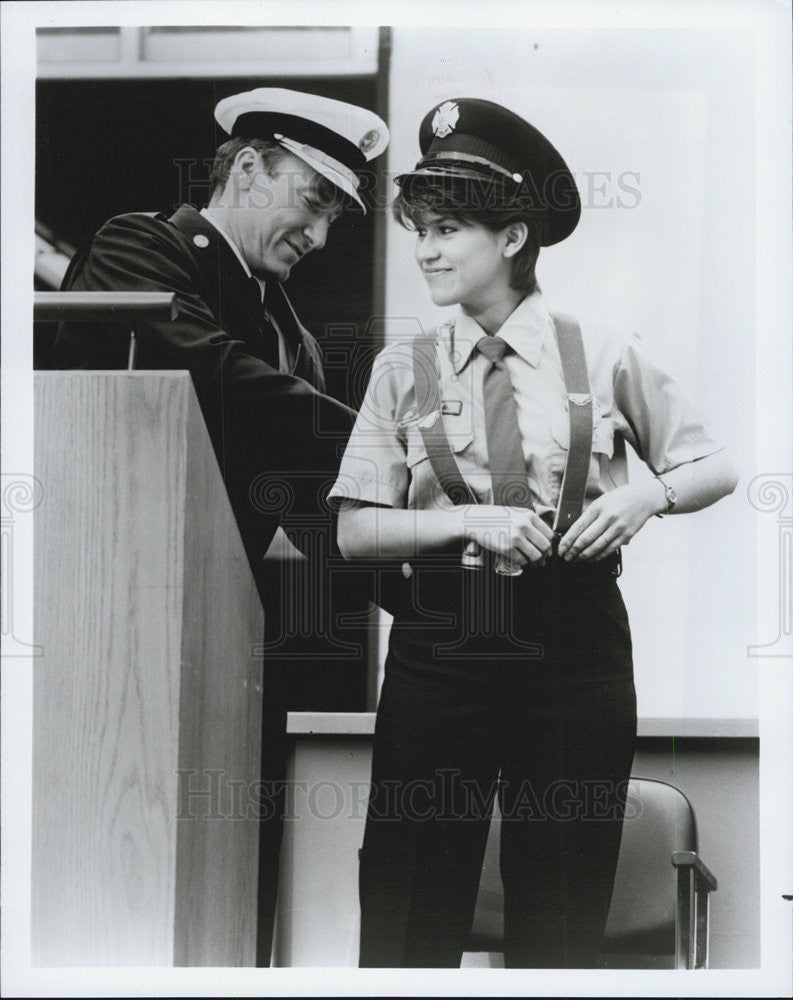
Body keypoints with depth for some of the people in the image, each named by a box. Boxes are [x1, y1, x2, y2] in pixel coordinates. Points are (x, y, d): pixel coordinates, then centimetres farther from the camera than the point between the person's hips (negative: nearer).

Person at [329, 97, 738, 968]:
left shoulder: (603, 356, 1)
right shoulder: (402, 371, 3)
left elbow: (716, 467, 10)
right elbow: (355, 530, 0)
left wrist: (649, 493, -10)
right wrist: (469, 521, -15)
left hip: (574, 645, 0)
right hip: (439, 645, 1)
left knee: (562, 915, 9)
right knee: (408, 915, 3)